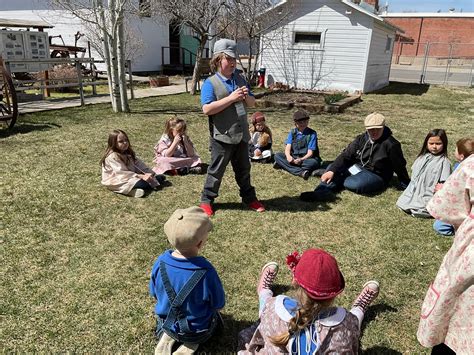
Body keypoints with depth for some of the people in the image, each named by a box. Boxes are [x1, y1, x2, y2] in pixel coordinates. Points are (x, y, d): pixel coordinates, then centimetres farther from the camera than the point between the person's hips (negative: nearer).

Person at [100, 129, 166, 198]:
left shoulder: (128, 153, 9)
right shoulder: (112, 157, -20)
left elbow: (139, 163, 2)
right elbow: (122, 173, -26)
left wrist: (150, 173, -13)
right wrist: (140, 176, -30)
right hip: (118, 181, -9)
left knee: (161, 177, 0)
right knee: (143, 184, -38)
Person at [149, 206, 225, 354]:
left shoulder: (160, 262, -20)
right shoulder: (206, 271, -32)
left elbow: (154, 293, -3)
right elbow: (219, 304, -16)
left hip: (166, 324, 4)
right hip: (198, 331, -3)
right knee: (216, 315, 28)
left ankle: (167, 338, 9)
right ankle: (192, 343, 4)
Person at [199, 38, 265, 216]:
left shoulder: (240, 79, 10)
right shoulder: (210, 83, -10)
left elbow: (252, 103, 16)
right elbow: (207, 109, -22)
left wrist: (247, 96, -9)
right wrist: (231, 98, -23)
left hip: (241, 135, 6)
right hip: (222, 137, -6)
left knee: (244, 169, 19)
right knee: (216, 170, 5)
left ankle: (249, 198, 33)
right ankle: (206, 200, 21)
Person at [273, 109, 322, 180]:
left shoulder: (312, 133, -4)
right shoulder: (292, 132, 6)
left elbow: (310, 153, -11)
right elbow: (287, 148, -5)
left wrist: (301, 160, -31)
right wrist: (288, 156, -29)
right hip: (293, 158, 3)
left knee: (314, 163, -36)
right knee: (277, 155, -20)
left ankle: (284, 165, -32)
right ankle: (300, 172, -38)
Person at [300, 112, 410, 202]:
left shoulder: (391, 144, -14)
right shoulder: (361, 139, 2)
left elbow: (399, 166, -7)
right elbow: (346, 155, -7)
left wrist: (407, 186, 2)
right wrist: (332, 171, -22)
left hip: (376, 176, -6)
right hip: (357, 168, 6)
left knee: (355, 184, -37)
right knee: (331, 168, -12)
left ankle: (338, 181, -8)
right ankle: (322, 192, -37)